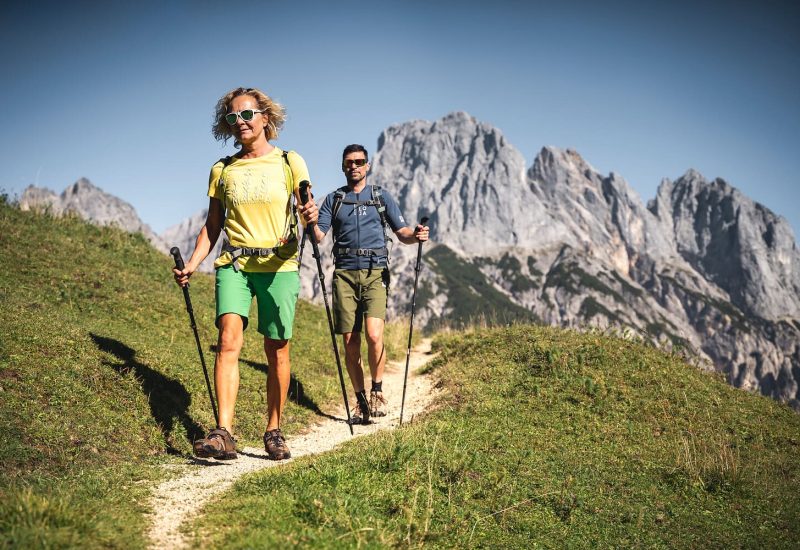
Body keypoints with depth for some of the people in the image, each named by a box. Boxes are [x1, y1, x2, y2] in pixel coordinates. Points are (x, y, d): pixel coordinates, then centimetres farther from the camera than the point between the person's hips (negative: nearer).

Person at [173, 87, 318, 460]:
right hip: (234, 264, 1)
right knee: (228, 339, -16)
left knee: (277, 351, 1)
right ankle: (223, 434, -20)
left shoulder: (290, 162, 5)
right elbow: (212, 226, 15)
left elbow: (309, 211, 1)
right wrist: (192, 265, 3)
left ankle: (273, 432, 13)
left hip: (279, 265, -1)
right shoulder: (222, 170, 12)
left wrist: (311, 216, -23)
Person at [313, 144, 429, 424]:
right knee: (350, 343, 1)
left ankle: (377, 391, 3)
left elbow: (401, 232, 10)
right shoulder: (334, 199, 14)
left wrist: (415, 235, -13)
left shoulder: (381, 197, 12)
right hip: (345, 274, 2)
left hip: (375, 273, -1)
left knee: (374, 335, -18)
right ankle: (360, 400, 14)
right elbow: (319, 235, 4)